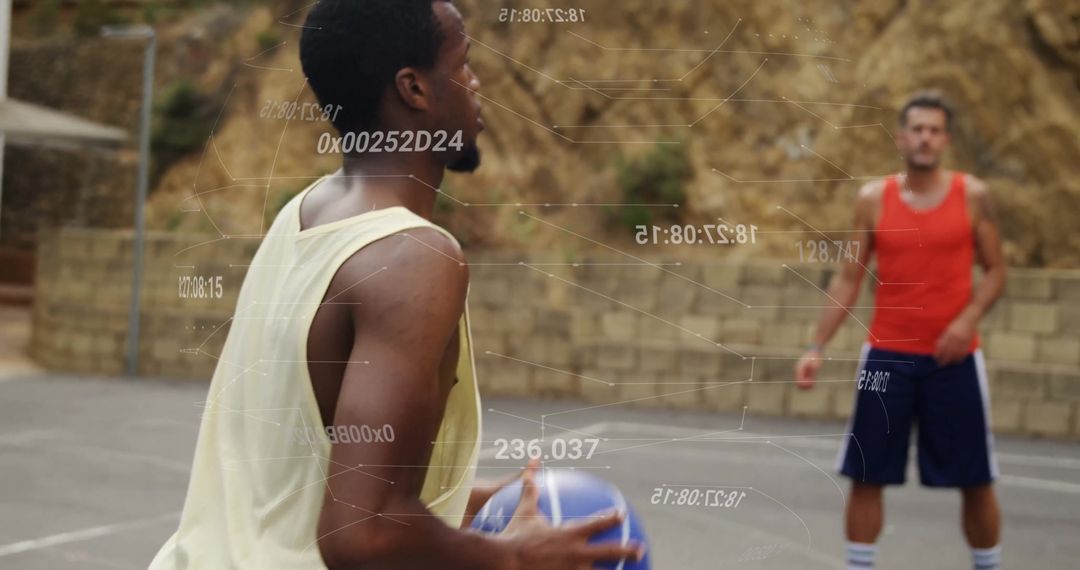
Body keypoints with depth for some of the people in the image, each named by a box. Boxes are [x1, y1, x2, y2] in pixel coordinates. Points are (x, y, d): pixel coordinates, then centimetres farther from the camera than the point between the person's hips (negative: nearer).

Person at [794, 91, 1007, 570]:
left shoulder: (972, 196, 0)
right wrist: (817, 348, -3)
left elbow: (995, 270, 4)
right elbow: (848, 279, 5)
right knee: (866, 476, 2)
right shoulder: (874, 199, 2)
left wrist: (969, 318, -14)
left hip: (953, 356, -1)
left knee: (976, 480, 5)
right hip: (887, 355, 1)